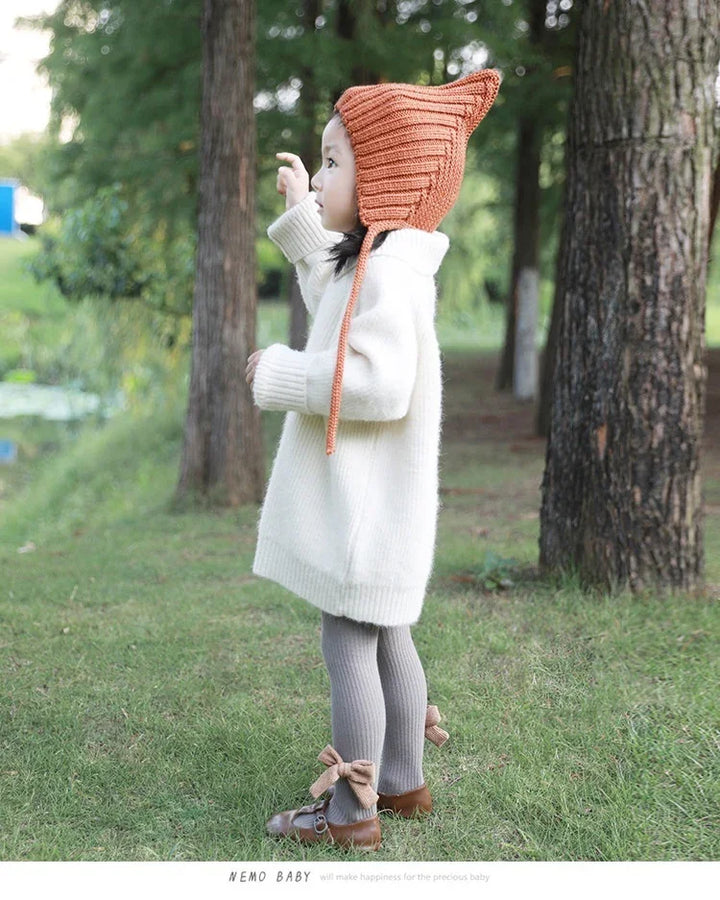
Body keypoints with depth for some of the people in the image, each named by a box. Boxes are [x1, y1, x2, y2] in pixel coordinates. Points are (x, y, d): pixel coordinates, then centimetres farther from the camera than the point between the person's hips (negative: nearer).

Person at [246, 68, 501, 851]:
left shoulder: (386, 272, -20)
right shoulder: (374, 266, 12)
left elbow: (378, 382, -30)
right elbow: (330, 303, 34)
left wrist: (280, 375, -19)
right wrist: (302, 218, 27)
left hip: (364, 512, -11)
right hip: (371, 510, 11)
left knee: (348, 645, -3)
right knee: (385, 639, 18)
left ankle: (350, 812, 7)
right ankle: (404, 782, 30)